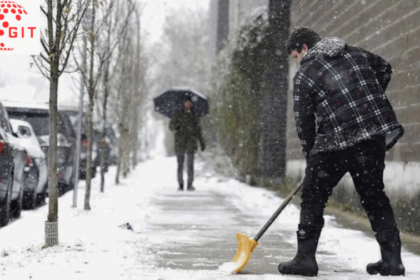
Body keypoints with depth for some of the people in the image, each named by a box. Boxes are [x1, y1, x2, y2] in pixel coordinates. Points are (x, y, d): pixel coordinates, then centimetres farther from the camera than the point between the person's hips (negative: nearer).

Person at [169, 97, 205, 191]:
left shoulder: (194, 117, 14)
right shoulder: (178, 115, 10)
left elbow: (198, 131, 18)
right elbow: (171, 126, 5)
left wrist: (202, 142, 12)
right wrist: (175, 127, -19)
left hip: (191, 144, 1)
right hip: (180, 144, -1)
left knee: (190, 165, -5)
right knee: (180, 165, 0)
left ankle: (190, 184, -1)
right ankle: (180, 184, 5)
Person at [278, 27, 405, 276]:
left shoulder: (305, 74, 0)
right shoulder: (356, 54, 15)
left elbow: (304, 120, 1)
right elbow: (384, 70, 31)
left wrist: (310, 153, 12)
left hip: (335, 143, -5)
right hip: (375, 136, 5)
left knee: (313, 198, 10)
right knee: (374, 196, 15)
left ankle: (306, 259, 9)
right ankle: (392, 260, 11)